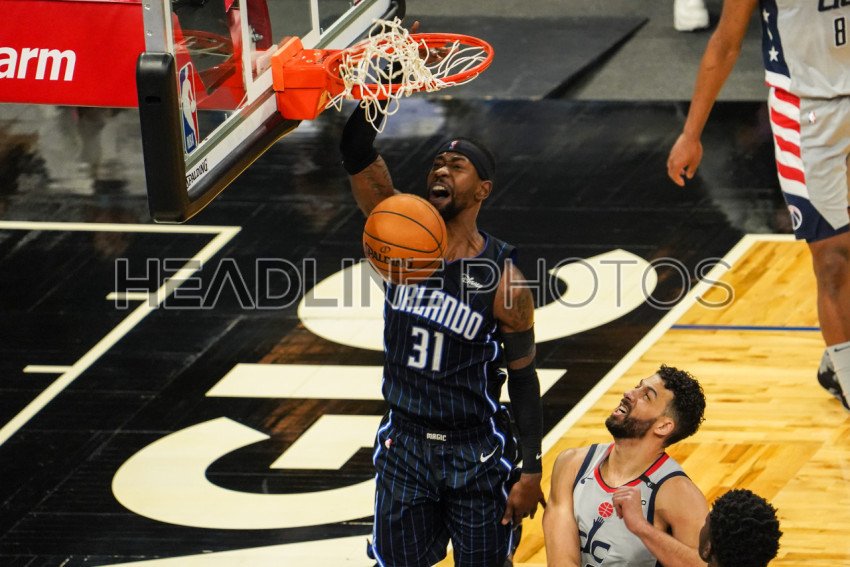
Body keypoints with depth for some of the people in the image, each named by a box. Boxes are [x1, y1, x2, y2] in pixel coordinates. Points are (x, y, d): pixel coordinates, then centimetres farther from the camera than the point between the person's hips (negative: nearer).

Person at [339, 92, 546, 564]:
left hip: (477, 453, -3)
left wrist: (531, 470, -9)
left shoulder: (504, 280, -13)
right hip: (404, 442, 3)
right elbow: (358, 161, -20)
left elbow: (523, 378, -6)